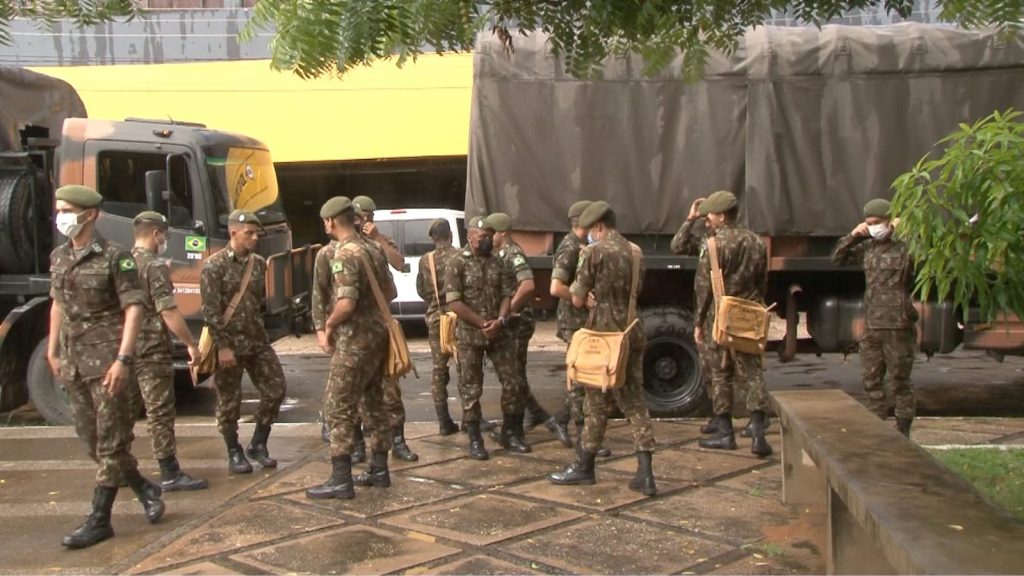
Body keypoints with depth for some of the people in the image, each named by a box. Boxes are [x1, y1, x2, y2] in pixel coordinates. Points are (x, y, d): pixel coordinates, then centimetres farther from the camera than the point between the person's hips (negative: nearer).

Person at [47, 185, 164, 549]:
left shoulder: (114, 257, -11)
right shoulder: (58, 257, 9)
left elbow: (133, 309, -14)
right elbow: (58, 306, 20)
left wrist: (123, 359, -20)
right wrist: (52, 352, 17)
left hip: (107, 359, -8)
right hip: (73, 361, 8)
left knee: (111, 441, -1)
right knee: (91, 439, 13)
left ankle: (99, 521, 7)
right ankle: (144, 489, 29)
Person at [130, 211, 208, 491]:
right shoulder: (154, 266, -15)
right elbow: (168, 312, -19)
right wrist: (191, 344, -14)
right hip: (151, 349, -9)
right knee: (160, 412, -4)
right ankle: (170, 475, 0)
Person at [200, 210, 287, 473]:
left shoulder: (259, 263, 8)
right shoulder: (214, 266, -10)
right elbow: (211, 310, -13)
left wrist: (257, 329, 16)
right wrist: (223, 346, -17)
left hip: (257, 340, 6)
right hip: (228, 343, -5)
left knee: (275, 388, 3)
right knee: (229, 401, 3)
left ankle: (258, 445, 19)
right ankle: (234, 453, 18)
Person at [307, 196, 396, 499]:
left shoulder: (344, 255, -17)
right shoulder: (372, 251, 11)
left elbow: (347, 303, -25)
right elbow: (390, 292, 17)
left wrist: (329, 323, -8)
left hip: (355, 339, -9)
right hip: (377, 334, 9)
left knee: (338, 407, -4)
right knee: (373, 402, 15)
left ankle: (341, 480, -3)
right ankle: (379, 470, 22)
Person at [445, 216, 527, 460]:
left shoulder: (498, 262, 7)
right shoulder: (457, 263, -7)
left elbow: (508, 294, 4)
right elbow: (454, 303, -12)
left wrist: (500, 320, -13)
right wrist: (482, 323, -14)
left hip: (499, 333, 4)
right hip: (469, 335, -4)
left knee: (513, 383, 6)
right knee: (471, 389, 3)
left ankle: (511, 434, 21)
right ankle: (474, 440, 13)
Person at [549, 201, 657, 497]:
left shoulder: (594, 252, -10)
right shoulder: (635, 252, 10)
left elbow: (577, 300, -8)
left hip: (605, 335, -6)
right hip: (633, 334, 6)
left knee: (597, 402, 5)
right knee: (634, 402, 6)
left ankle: (584, 467, 17)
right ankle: (645, 474, 1)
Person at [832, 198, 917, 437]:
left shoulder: (904, 248, -9)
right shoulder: (867, 248, 11)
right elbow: (838, 258, 21)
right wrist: (852, 236, 8)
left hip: (897, 327, -7)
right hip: (871, 327, 7)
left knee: (899, 382, 2)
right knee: (872, 381, 13)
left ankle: (903, 433, 11)